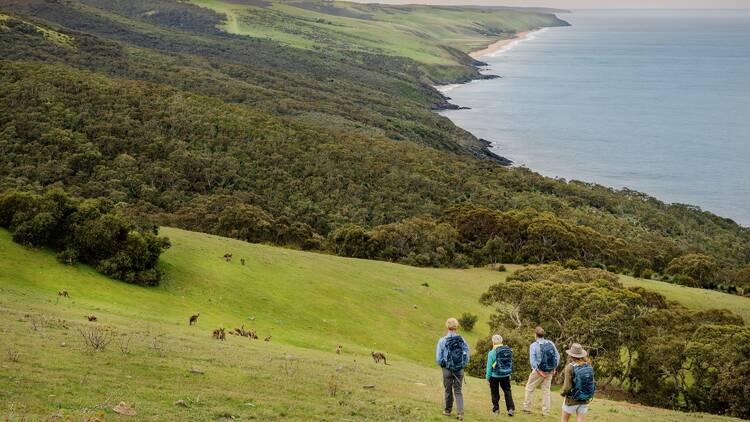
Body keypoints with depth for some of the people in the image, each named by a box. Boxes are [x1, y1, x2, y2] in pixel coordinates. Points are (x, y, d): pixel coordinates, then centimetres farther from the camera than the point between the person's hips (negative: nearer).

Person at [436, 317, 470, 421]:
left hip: (447, 369, -1)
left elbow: (438, 359, -7)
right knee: (458, 391, 9)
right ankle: (460, 412, -5)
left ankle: (448, 411, 27)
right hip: (460, 370, 1)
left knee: (448, 391, 14)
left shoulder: (442, 341, -10)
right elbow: (467, 358, -1)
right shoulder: (462, 341, -5)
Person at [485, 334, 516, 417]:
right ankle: (511, 408, 3)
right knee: (507, 391, 13)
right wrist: (510, 373, 18)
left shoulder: (492, 353, -14)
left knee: (495, 392, 11)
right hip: (506, 375, 3)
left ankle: (496, 409, 16)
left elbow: (489, 366, -10)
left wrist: (488, 377, 1)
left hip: (495, 376, -3)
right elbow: (511, 363, 7)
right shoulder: (509, 350, -2)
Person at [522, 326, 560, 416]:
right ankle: (546, 412, 11)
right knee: (546, 391, 11)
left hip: (539, 371, -4)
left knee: (529, 388, 12)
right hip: (550, 371, 4)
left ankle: (527, 408, 16)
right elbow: (557, 356, 3)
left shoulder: (534, 345, -10)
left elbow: (533, 360, -17)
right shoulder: (551, 344, 2)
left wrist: (539, 371, -12)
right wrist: (554, 368, 6)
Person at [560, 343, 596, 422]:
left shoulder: (570, 367, -19)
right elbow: (592, 383, 4)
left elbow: (567, 387, -20)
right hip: (585, 400, 4)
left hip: (572, 400, -4)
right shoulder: (588, 366, -4)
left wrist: (562, 392, 1)